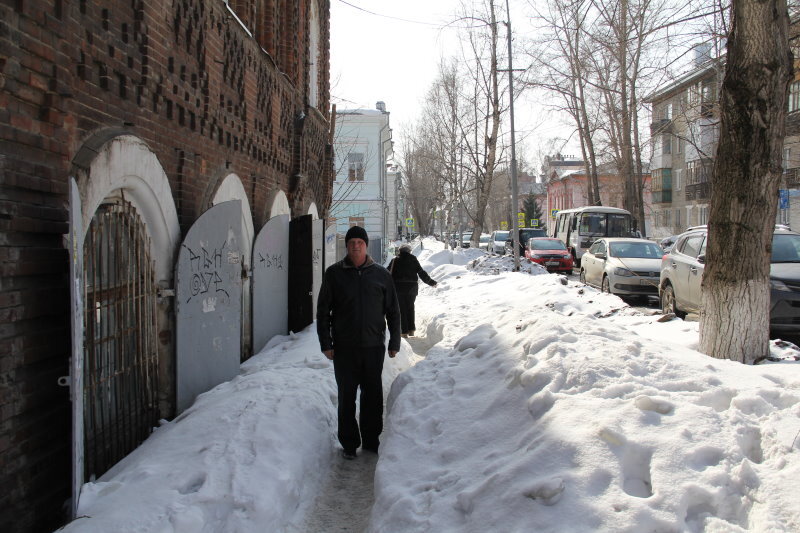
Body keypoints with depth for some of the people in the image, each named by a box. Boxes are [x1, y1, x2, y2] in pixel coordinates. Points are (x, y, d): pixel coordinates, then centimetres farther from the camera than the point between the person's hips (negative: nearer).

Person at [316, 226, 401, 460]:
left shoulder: (380, 274, 5)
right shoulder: (334, 273, 1)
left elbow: (393, 310, 9)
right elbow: (323, 311, 3)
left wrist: (394, 342, 6)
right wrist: (326, 343, -3)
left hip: (374, 346, 1)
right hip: (344, 347, -1)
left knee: (373, 396, 9)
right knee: (347, 396, 6)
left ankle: (371, 440, 23)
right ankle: (349, 443, 19)